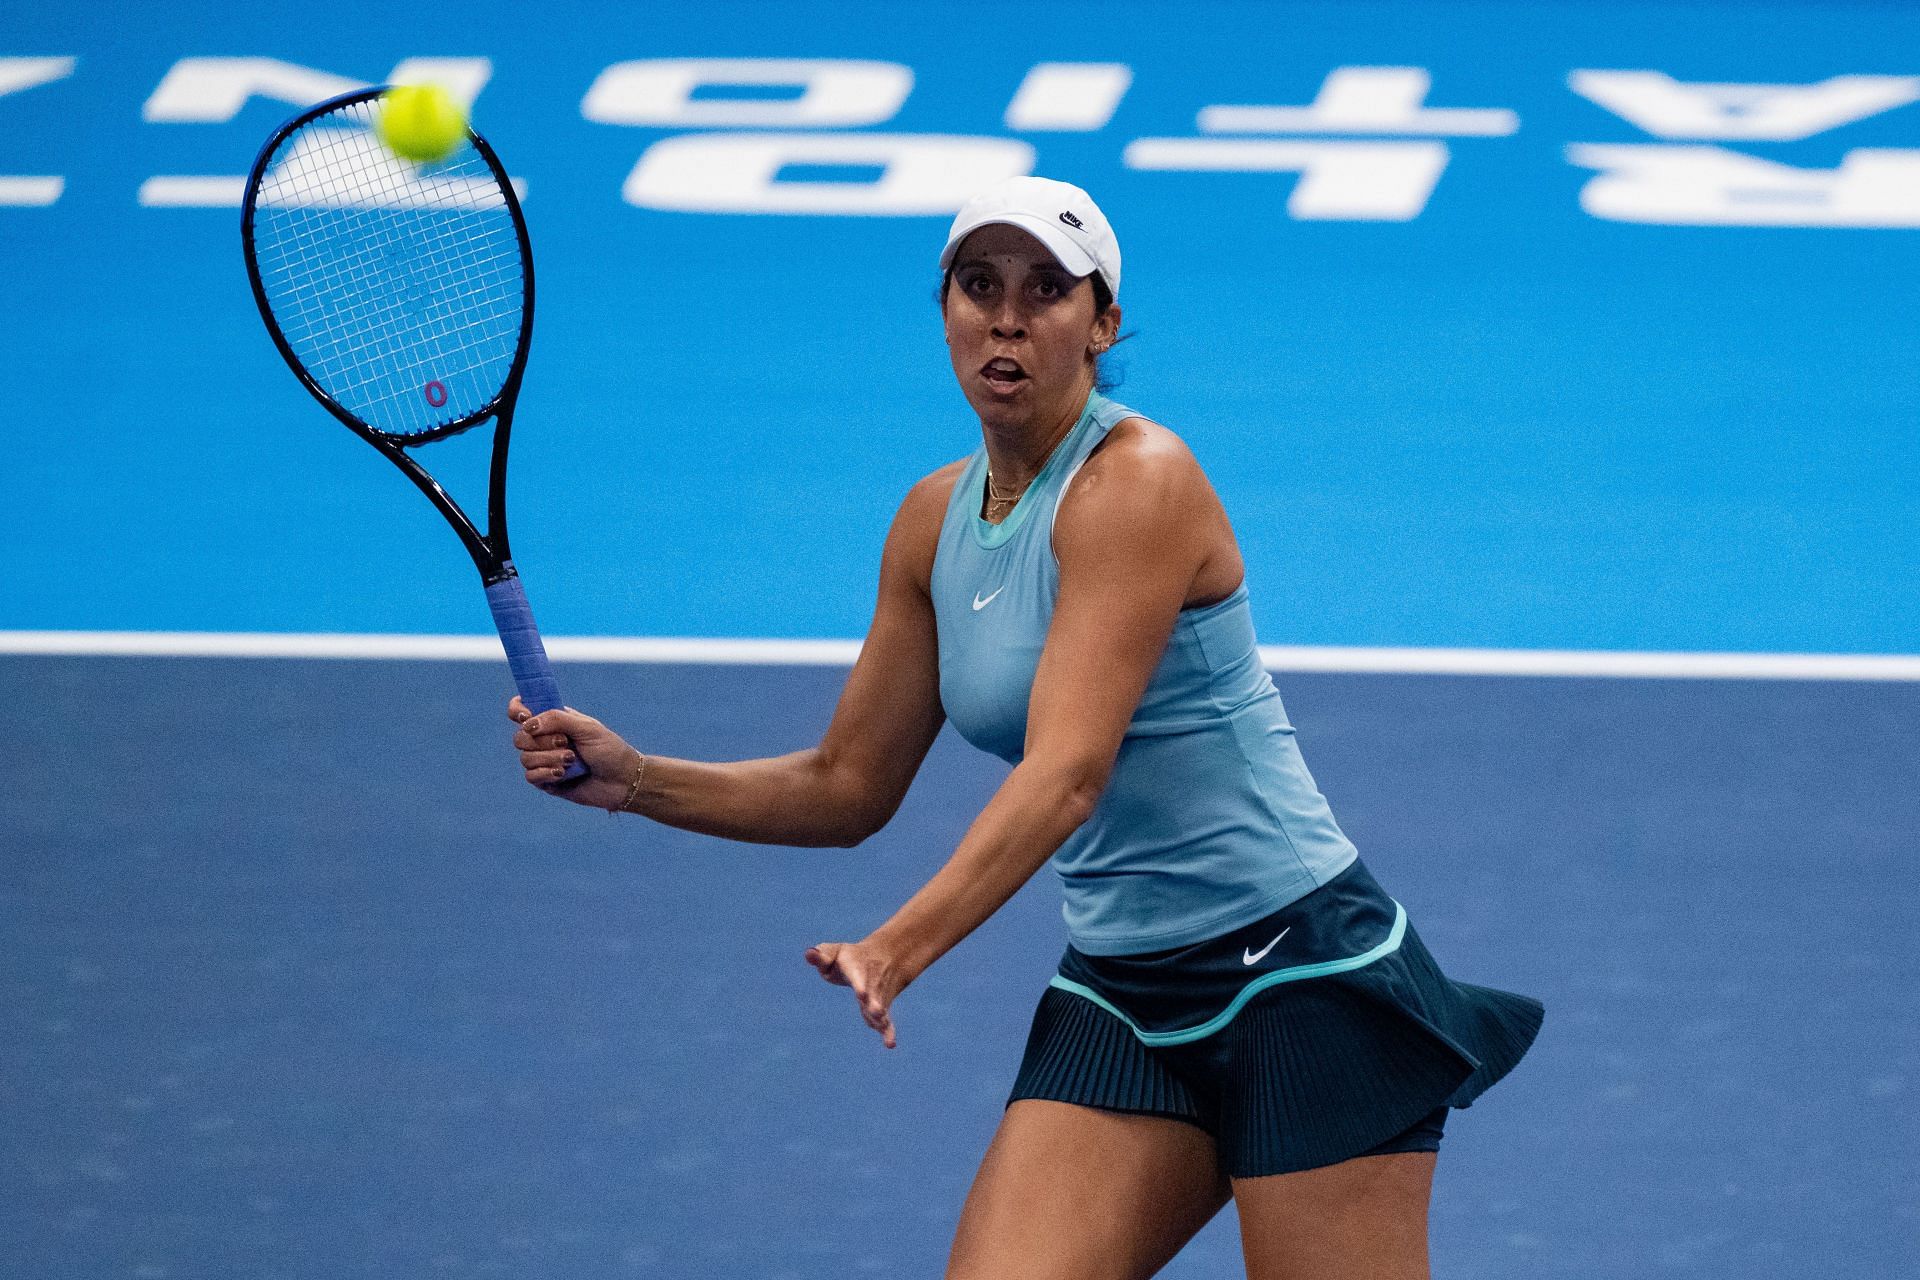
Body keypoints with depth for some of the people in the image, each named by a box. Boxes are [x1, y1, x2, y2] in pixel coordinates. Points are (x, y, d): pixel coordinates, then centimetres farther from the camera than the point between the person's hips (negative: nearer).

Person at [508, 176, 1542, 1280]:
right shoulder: (936, 521, 7)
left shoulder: (1139, 481, -16)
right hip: (1120, 996, 7)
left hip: (1301, 971, -7)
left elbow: (1067, 773, -27)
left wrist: (897, 950, -38)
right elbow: (850, 787, 15)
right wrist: (633, 779, 2)